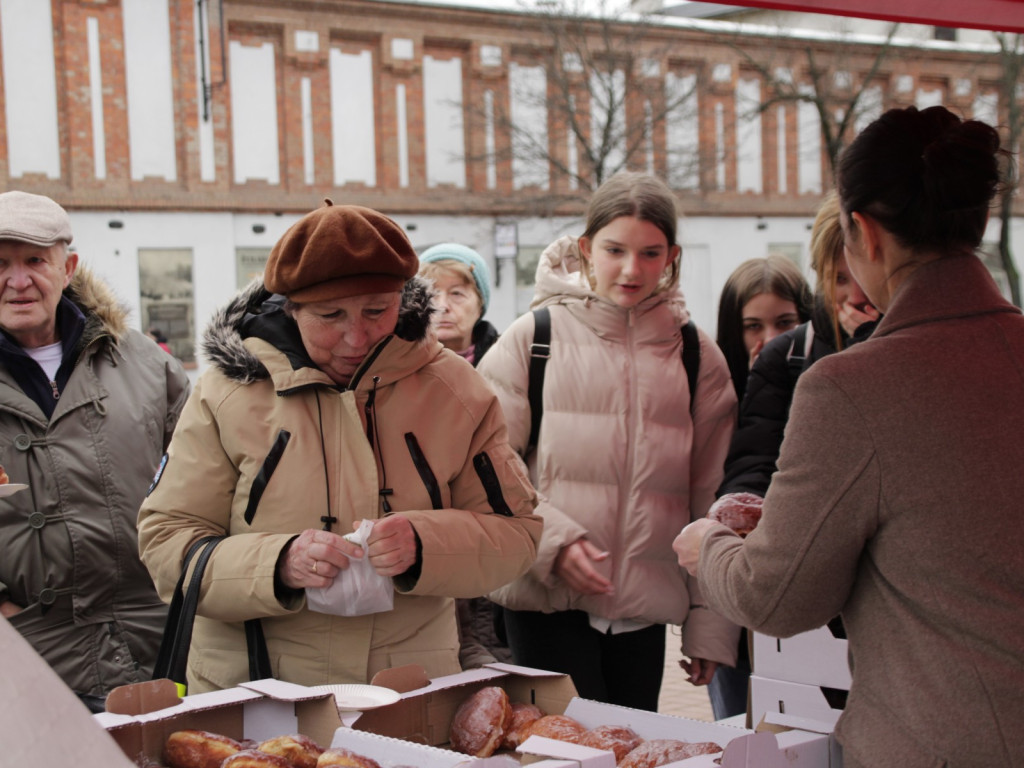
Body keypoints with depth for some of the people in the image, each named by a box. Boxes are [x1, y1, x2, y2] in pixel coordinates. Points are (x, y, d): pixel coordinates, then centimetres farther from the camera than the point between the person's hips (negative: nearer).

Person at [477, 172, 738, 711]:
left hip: (646, 607, 3)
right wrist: (553, 538, -14)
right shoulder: (534, 338, 1)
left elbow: (712, 500, 10)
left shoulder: (697, 357, 8)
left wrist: (711, 624, 7)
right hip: (546, 601, -2)